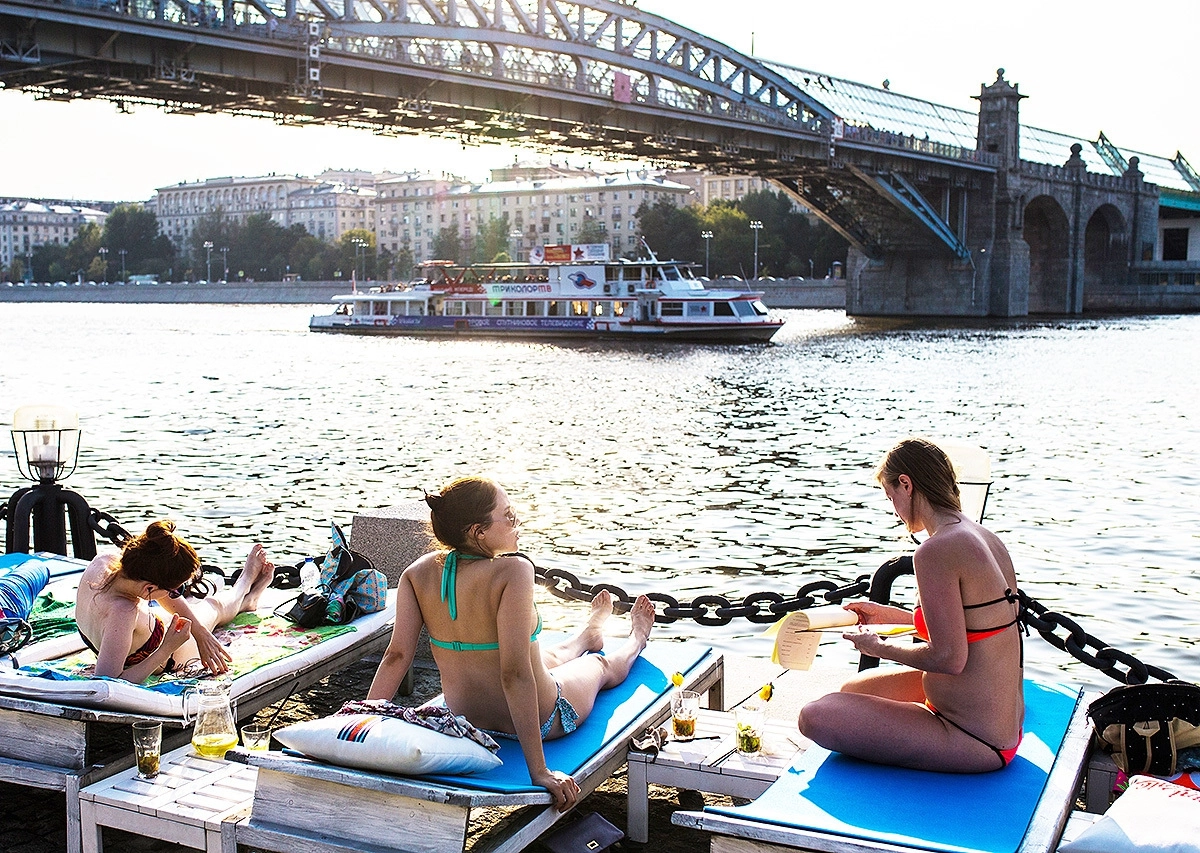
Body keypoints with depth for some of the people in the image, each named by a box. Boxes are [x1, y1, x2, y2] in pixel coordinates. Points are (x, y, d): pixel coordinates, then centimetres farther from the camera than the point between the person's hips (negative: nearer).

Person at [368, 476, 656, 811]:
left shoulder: (419, 573, -16)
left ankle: (590, 635, 75)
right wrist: (539, 771, -33)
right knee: (601, 664, 31)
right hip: (540, 720, -5)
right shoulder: (513, 571, -33)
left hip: (465, 718, 5)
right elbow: (514, 673, -36)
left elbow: (397, 654, -17)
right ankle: (636, 642, 67)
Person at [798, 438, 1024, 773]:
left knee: (815, 716, -14)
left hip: (975, 744, -10)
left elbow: (949, 657, -26)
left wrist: (878, 647, -9)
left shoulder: (935, 551, -24)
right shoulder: (986, 538, 6)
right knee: (855, 689, 26)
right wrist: (889, 615, 23)